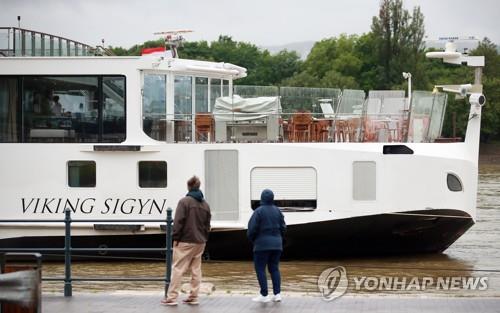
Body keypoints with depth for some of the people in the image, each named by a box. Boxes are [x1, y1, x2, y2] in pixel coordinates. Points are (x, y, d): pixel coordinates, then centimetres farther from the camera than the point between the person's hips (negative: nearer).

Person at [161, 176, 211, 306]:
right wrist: (204, 238, 17)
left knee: (178, 269, -4)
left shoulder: (184, 202, -10)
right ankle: (193, 297, 10)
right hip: (200, 242, 6)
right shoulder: (205, 205, 12)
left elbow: (178, 222, -14)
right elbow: (207, 224, 13)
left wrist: (175, 238, -8)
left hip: (185, 241, -6)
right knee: (196, 270, 10)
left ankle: (172, 297, -6)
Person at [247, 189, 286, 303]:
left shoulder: (258, 211, -11)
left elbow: (252, 229, -13)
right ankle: (277, 294, 3)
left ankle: (264, 295, -3)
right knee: (274, 269, 12)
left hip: (262, 245, -5)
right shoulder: (277, 211, 5)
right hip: (276, 245, 5)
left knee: (260, 269, 2)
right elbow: (283, 228, 5)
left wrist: (251, 238, 7)